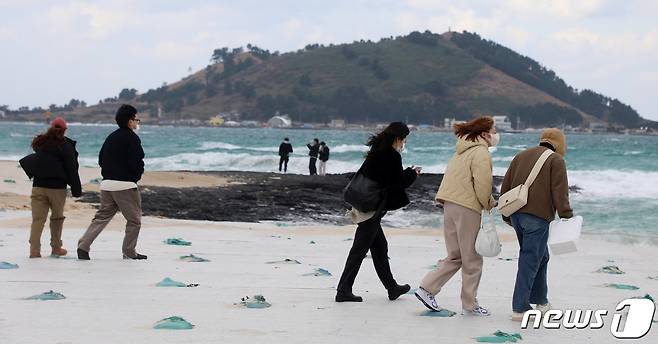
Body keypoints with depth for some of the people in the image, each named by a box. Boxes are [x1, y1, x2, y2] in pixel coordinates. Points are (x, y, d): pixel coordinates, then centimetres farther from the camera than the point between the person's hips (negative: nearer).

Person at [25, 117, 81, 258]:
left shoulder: (40, 143, 11)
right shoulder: (66, 146, -4)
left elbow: (31, 164, 20)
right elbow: (72, 169, -6)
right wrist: (76, 190, -3)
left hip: (38, 186, 3)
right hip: (57, 187, -3)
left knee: (37, 219, -2)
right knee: (57, 217, 15)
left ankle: (34, 250, -12)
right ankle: (56, 248, 20)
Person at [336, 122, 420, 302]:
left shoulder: (375, 152, 11)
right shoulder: (393, 156, -14)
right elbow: (398, 183, -13)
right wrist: (412, 174, 6)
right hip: (373, 209, -9)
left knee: (380, 247, 17)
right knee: (359, 249, -4)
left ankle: (392, 287, 26)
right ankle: (344, 290, -2)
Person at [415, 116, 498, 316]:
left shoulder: (463, 151, 19)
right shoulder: (481, 153, -9)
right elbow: (482, 184, -17)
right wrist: (489, 204, -1)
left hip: (450, 204, 9)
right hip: (467, 208, -9)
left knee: (455, 256, 16)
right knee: (472, 259, 2)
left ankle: (427, 288, 5)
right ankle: (470, 305, 8)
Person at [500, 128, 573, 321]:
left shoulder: (521, 156, 20)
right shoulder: (556, 160, 0)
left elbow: (505, 187, 20)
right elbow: (560, 192, -10)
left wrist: (507, 216, 26)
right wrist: (567, 216, -7)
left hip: (516, 215, 7)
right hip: (538, 216, -7)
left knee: (540, 256, 20)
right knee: (530, 260, -5)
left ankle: (540, 300, 25)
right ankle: (519, 308, -7)